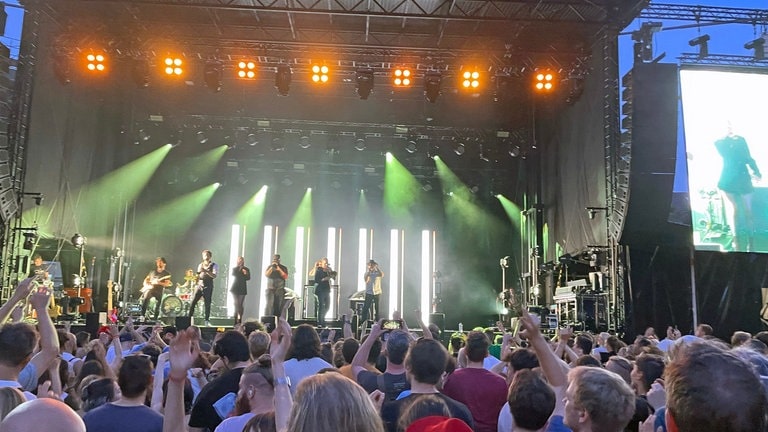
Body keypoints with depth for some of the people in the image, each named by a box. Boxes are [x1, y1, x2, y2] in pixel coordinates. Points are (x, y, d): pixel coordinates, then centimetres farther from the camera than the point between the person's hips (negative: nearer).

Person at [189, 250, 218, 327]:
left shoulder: (214, 265, 0)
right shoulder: (200, 265, 14)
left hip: (208, 286, -4)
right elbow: (198, 275, 20)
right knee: (193, 302, -4)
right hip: (200, 285, 4)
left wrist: (206, 271, -25)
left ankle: (207, 321, 8)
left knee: (207, 304, -1)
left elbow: (214, 276, -14)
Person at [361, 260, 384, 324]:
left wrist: (377, 267, -20)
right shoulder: (367, 272, 6)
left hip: (377, 292, 0)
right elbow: (366, 280, -12)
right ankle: (364, 322, -2)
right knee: (365, 308, -5)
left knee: (376, 308, 6)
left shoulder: (378, 272, 3)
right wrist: (369, 271, -15)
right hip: (369, 293, 0)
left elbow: (382, 275, -21)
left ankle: (377, 321, 13)